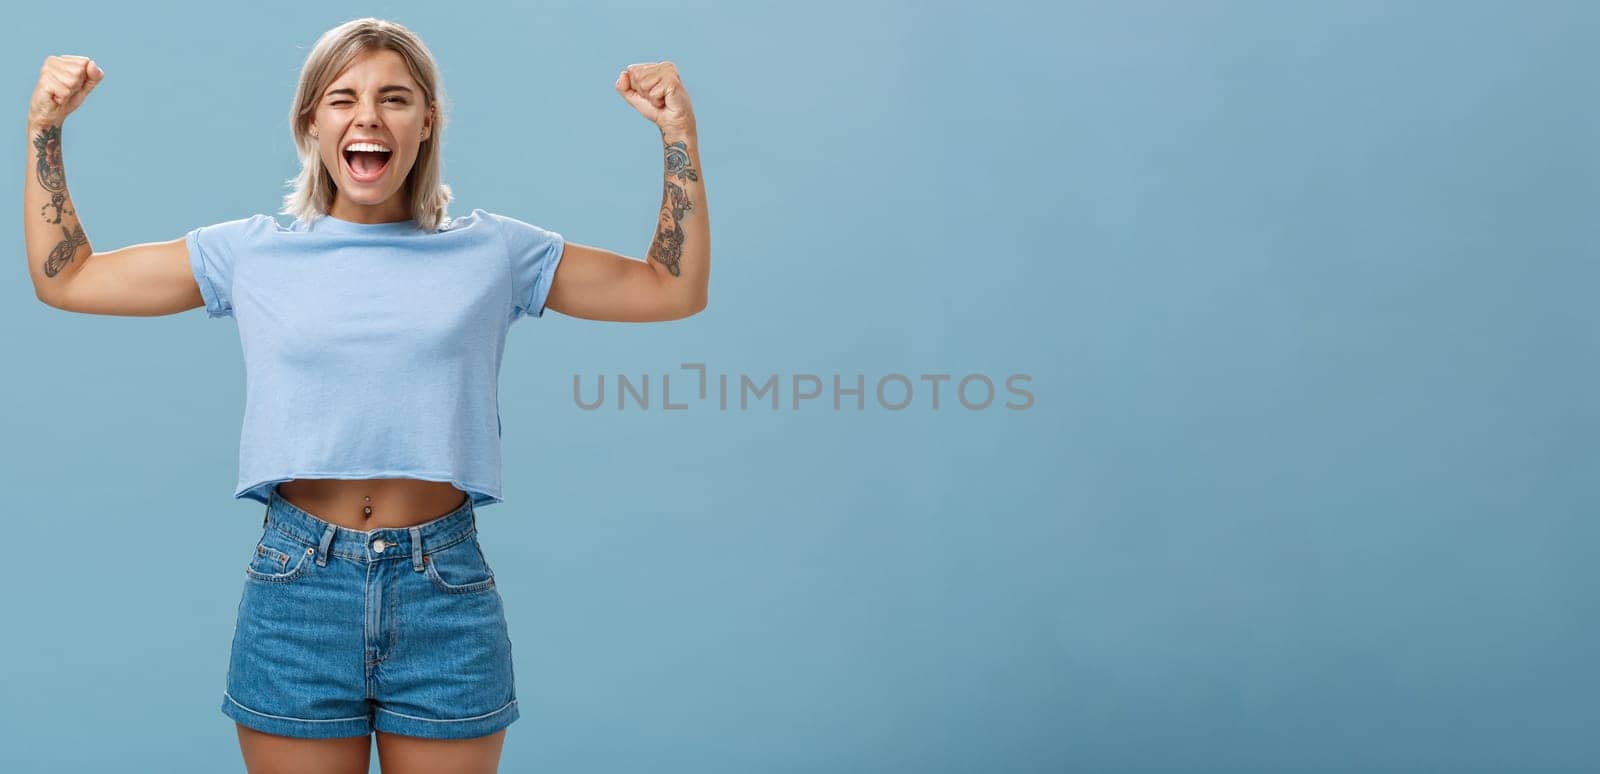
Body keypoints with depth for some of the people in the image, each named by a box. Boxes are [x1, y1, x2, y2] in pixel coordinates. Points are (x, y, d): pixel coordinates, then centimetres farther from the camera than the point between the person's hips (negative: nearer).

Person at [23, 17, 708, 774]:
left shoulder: (491, 251, 5)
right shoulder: (251, 253, 7)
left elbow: (674, 290, 7)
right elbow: (63, 278, 13)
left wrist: (679, 136, 0)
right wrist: (44, 129, 8)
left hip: (446, 592, 0)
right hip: (297, 589, 0)